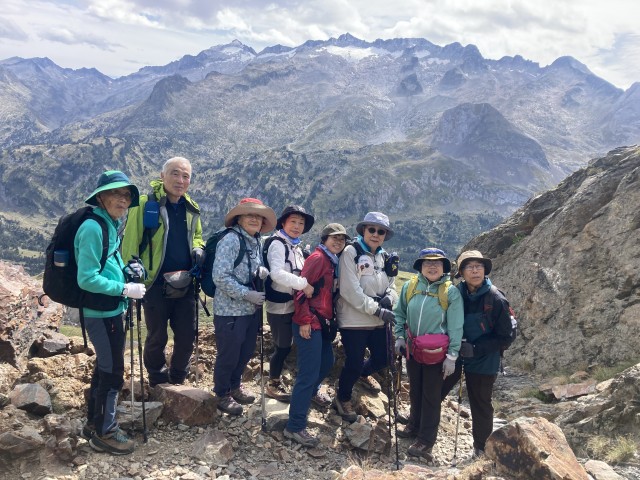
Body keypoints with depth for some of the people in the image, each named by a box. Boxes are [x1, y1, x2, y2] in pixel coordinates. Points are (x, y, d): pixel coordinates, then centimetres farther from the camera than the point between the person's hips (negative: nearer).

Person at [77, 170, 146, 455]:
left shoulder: (112, 224, 9)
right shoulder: (93, 227, -20)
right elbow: (87, 279, -24)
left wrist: (127, 270, 4)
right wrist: (125, 289, -19)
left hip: (111, 310, 10)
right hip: (101, 312, -10)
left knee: (105, 367, 19)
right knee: (113, 371, 0)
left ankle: (94, 423, 34)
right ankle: (104, 433, 16)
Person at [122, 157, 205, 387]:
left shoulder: (191, 208, 9)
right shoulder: (145, 204, -9)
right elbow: (130, 241, -10)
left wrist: (197, 249, 3)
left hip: (186, 284, 5)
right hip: (156, 283, -5)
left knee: (187, 336, 11)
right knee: (157, 337, 9)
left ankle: (177, 380, 32)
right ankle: (157, 380, 31)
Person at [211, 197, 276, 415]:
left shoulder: (257, 242, 8)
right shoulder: (230, 239, -17)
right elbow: (220, 277, -22)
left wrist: (262, 272, -5)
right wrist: (248, 294, -21)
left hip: (252, 309, 8)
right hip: (230, 310, -8)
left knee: (246, 352, 20)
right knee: (228, 355, 7)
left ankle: (235, 385, 43)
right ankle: (222, 395, 29)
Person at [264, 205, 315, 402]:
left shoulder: (297, 247, 14)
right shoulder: (277, 243, -13)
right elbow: (277, 273, -27)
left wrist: (306, 285, 3)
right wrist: (304, 284, -29)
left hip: (293, 304, 8)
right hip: (280, 305, -8)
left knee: (284, 346, 16)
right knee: (282, 347, 2)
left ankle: (276, 382, 31)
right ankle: (273, 385, 20)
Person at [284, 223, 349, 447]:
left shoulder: (333, 262, 14)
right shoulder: (318, 258, -13)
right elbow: (301, 288, -19)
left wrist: (330, 319, 15)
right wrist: (305, 320, -21)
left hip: (324, 323, 10)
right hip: (309, 325, -10)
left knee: (327, 361, 26)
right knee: (309, 372, -8)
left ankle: (312, 391, 55)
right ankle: (295, 427, -1)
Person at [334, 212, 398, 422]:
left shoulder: (384, 257, 10)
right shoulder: (351, 252, -11)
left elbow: (391, 286, 12)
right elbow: (350, 290, -19)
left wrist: (389, 297, -12)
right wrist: (377, 310, -20)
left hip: (379, 321, 7)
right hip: (354, 320, -6)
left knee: (383, 357, 15)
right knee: (354, 363, -1)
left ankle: (363, 373, 49)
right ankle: (342, 398, 28)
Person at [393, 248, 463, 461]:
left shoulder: (451, 292, -11)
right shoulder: (409, 287, -1)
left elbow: (455, 326, -10)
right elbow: (399, 314, 10)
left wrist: (452, 356, -11)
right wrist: (399, 337, 0)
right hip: (412, 348, 4)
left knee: (431, 396, 5)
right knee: (415, 391, 19)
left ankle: (426, 441, 14)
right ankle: (415, 426, 39)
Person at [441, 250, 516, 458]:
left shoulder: (496, 300, -16)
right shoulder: (456, 294, -7)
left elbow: (505, 338, -12)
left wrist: (476, 349, -20)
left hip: (483, 361, -3)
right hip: (454, 356, 3)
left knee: (481, 405, 12)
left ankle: (481, 447, 32)